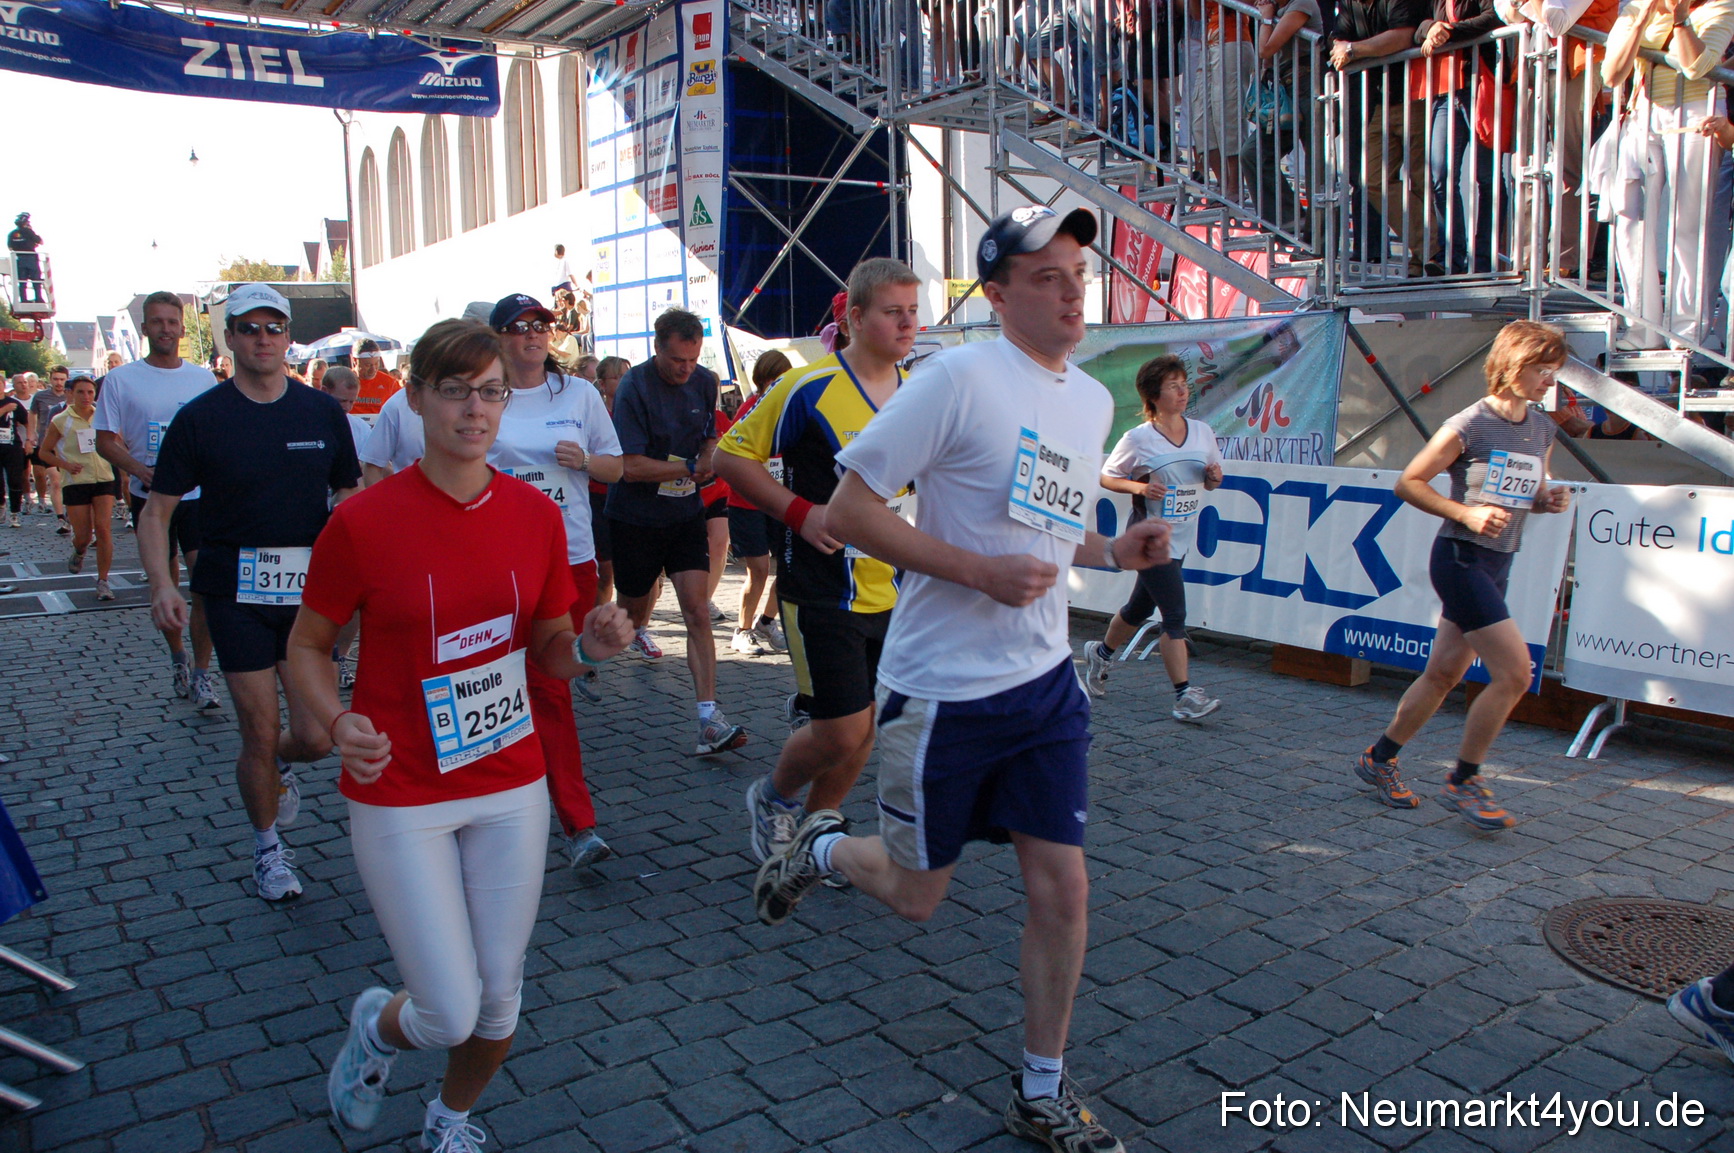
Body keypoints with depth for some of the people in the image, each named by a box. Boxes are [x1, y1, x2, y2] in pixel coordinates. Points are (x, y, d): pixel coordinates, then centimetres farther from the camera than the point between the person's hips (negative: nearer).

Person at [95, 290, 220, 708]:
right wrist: (142, 470, -17)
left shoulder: (203, 378, 5)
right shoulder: (120, 380, 0)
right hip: (149, 498, 0)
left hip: (199, 494, 0)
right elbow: (106, 442, -1)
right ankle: (177, 656, 34)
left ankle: (201, 674, -4)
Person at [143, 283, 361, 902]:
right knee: (259, 732, 0)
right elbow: (156, 513, 1)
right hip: (236, 595, -2)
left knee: (316, 738, -1)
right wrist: (162, 584, -14)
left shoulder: (323, 412, 4)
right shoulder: (200, 418, -2)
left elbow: (349, 498, 11)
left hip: (309, 593, 2)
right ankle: (267, 847, 26)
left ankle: (276, 767, 38)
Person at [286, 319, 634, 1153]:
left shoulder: (534, 514, -2)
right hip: (400, 798, -3)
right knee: (451, 1014, -1)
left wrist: (589, 646, -15)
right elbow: (306, 648, -1)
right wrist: (339, 723, -20)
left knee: (499, 1001, 11)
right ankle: (377, 1027, 37)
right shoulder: (364, 521, -12)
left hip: (511, 786, 4)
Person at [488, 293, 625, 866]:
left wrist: (583, 460, -9)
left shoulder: (579, 394, 7)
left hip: (573, 555, 2)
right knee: (547, 688, -6)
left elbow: (615, 467, 11)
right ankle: (578, 823, 3)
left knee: (547, 680, 10)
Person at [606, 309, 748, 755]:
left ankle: (709, 719, -11)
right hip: (635, 517, -3)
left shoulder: (705, 382, 2)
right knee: (633, 608, 12)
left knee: (698, 612, -9)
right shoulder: (634, 387, -15)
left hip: (685, 513, 3)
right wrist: (691, 467, -19)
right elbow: (631, 467, -20)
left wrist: (707, 459, -6)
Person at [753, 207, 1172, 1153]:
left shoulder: (1092, 400, 10)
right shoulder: (959, 378, -16)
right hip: (944, 689, -6)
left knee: (1062, 887, 7)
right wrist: (981, 570, -23)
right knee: (915, 896, 9)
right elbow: (846, 513, -17)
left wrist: (1113, 552, 3)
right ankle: (820, 847, 42)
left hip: (1044, 683, 6)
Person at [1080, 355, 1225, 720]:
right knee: (1175, 615, -11)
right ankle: (1185, 696, -6)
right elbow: (1106, 476, -2)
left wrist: (1214, 477, -9)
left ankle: (1101, 652, 43)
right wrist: (1139, 487, -20)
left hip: (1181, 538, 6)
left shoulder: (1202, 432, 5)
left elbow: (1211, 482, 15)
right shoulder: (1138, 439, -11)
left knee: (1140, 608, 19)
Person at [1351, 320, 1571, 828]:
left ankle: (1379, 760, 25)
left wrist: (1551, 500, -1)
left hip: (1497, 563, 8)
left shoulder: (1543, 429, 10)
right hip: (1460, 559, -8)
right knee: (1514, 672, -12)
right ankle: (1462, 782, 2)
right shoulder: (1469, 425, -13)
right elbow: (1408, 483, -11)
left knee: (1444, 673, 12)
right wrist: (1466, 513, -22)